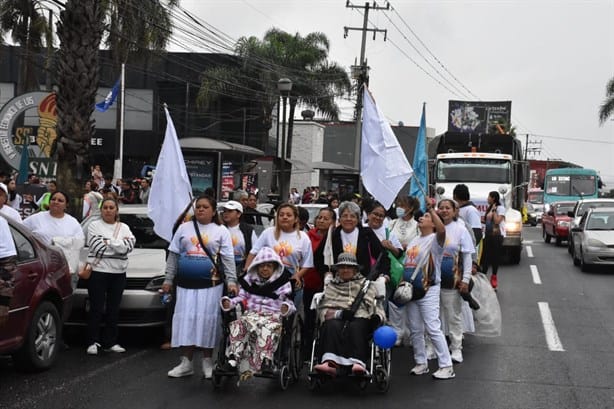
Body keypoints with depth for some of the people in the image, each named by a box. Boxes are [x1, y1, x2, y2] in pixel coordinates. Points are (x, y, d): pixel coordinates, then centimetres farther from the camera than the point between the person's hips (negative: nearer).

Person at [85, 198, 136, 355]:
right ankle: (93, 342, 3)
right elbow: (97, 247, -11)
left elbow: (129, 246, -6)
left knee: (113, 310, 7)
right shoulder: (94, 226, 4)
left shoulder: (124, 228, 12)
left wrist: (108, 242, -10)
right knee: (96, 309, -3)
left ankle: (110, 342, 14)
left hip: (118, 273, 3)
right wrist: (119, 245, -7)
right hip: (98, 271, -3)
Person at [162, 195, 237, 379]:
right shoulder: (184, 228, 12)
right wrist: (168, 279, 6)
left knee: (208, 320, -2)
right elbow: (173, 255, 12)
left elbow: (228, 259, 1)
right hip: (186, 283, 2)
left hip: (210, 283, -2)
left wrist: (231, 281, -9)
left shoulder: (221, 231, 6)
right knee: (186, 319, -2)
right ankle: (186, 362, 2)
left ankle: (207, 361, 7)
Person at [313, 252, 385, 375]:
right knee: (332, 327, -36)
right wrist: (339, 313, -7)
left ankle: (358, 363, -60)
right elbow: (323, 310, 14)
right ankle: (330, 363, -59)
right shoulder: (331, 287, 29)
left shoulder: (365, 284, 30)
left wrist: (377, 316, -4)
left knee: (355, 327, -37)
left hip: (360, 318, -1)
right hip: (336, 319, 1)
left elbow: (377, 306, 21)